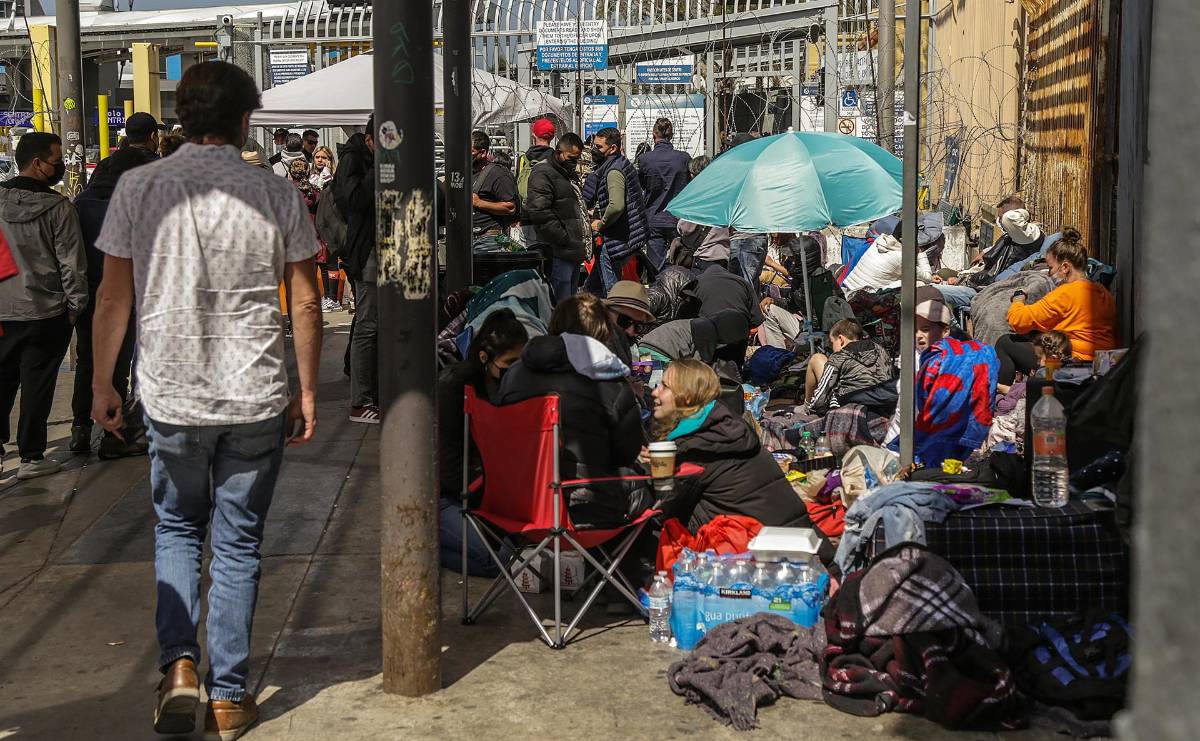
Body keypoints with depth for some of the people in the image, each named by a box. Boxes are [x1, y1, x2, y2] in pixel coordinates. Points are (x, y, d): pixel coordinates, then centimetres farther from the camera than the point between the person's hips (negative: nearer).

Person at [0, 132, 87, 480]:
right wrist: (76, 305, -2)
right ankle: (31, 457, 9)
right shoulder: (58, 208, -13)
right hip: (46, 313, -4)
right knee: (36, 386, 3)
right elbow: (72, 263, -12)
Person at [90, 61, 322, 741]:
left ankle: (179, 662, 5)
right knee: (239, 544, 11)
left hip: (171, 396, 1)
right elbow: (306, 306, -2)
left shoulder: (140, 188, -4)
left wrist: (103, 384, 10)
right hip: (257, 401, 0)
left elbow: (115, 297, -1)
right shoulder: (278, 195, -5)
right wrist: (307, 392, 8)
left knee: (178, 528, 21)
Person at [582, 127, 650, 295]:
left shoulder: (614, 171, -18)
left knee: (610, 290, -5)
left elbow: (616, 206, -32)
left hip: (615, 240, -10)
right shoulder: (623, 163, 14)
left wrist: (601, 223, -15)